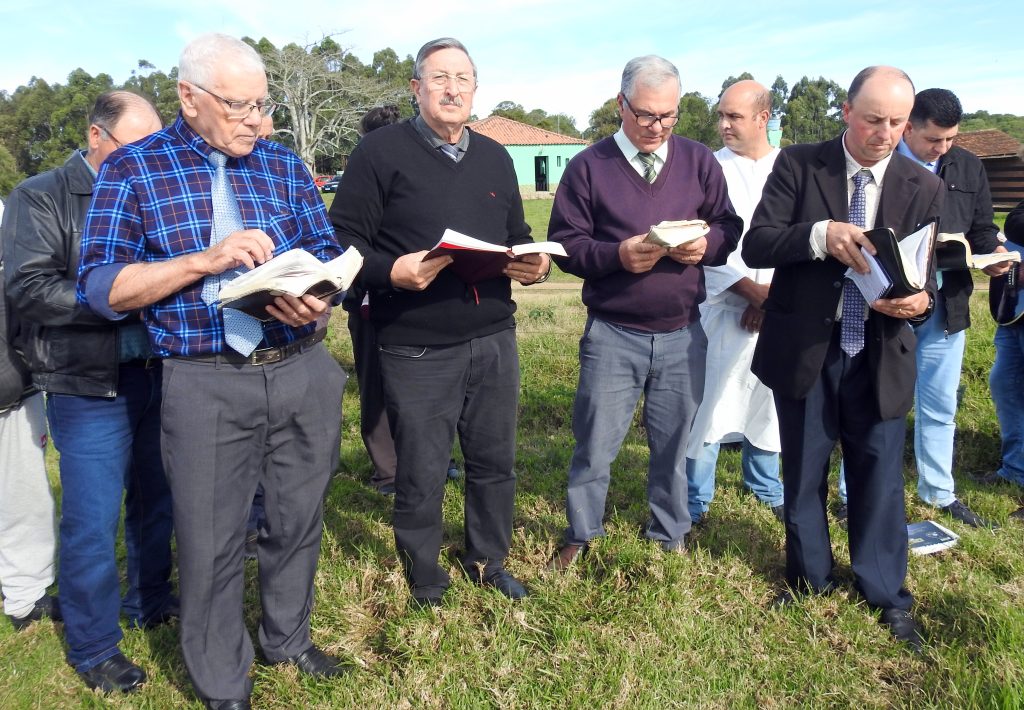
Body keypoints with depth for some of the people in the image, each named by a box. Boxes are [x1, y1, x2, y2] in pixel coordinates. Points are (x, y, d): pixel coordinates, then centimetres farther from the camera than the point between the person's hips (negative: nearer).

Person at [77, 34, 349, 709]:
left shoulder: (285, 165, 9)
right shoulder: (131, 171, 0)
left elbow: (327, 253, 8)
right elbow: (101, 286, -7)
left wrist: (318, 300, -16)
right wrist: (206, 260, -19)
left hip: (304, 370, 4)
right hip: (207, 385, -3)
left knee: (300, 518, 17)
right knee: (211, 543, 7)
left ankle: (287, 637, 42)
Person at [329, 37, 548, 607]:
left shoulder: (495, 158, 14)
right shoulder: (382, 151, -4)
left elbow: (518, 235, 20)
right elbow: (343, 241, -7)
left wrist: (536, 263, -1)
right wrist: (391, 271, -25)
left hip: (495, 340, 5)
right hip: (417, 350, -5)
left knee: (495, 460, 15)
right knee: (421, 475, 6)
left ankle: (489, 559, 38)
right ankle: (425, 581, 29)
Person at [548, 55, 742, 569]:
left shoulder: (699, 161, 6)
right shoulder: (589, 166, -1)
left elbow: (730, 228, 9)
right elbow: (565, 242, -4)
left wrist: (706, 244, -13)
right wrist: (616, 255, -21)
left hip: (683, 334, 3)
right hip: (612, 334, -2)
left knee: (673, 444, 14)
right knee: (594, 444, 5)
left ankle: (670, 535, 35)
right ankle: (579, 536, 26)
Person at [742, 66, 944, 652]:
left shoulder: (924, 188, 1)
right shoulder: (798, 165, -4)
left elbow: (927, 275, 2)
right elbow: (756, 246, -12)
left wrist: (919, 301, -22)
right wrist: (820, 234, -29)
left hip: (882, 356, 1)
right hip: (804, 351, 0)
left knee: (880, 476, 9)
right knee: (803, 472, 14)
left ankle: (888, 594, 31)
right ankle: (810, 576, 37)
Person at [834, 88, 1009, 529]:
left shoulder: (969, 168, 8)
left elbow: (982, 228, 14)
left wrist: (993, 254, -7)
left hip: (946, 305, 5)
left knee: (939, 406, 16)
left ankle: (939, 493, 31)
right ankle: (854, 494, 17)